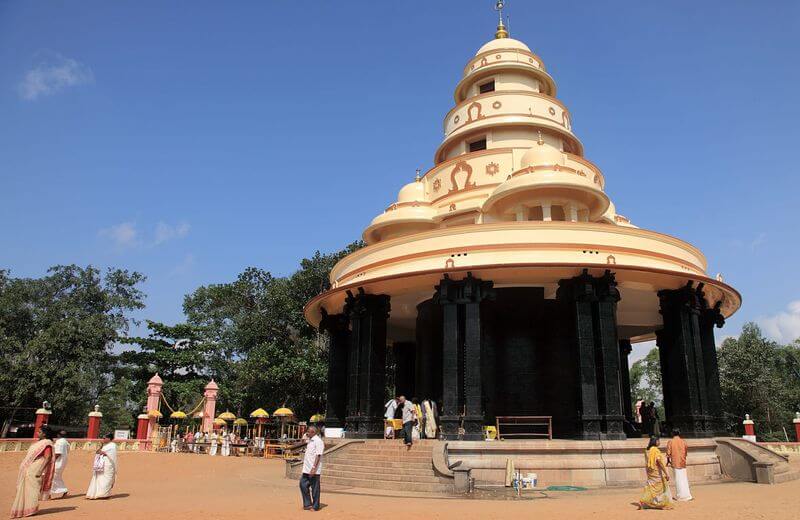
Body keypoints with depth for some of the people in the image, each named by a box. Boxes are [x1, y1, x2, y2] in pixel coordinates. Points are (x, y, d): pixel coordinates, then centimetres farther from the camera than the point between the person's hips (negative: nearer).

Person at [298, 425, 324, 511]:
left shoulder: (318, 441, -14)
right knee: (303, 484, 9)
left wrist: (313, 468, -25)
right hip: (307, 469, 9)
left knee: (314, 488, 0)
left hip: (314, 470, -9)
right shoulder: (309, 441, 15)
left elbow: (318, 456, -20)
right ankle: (307, 504, 20)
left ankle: (315, 506, 11)